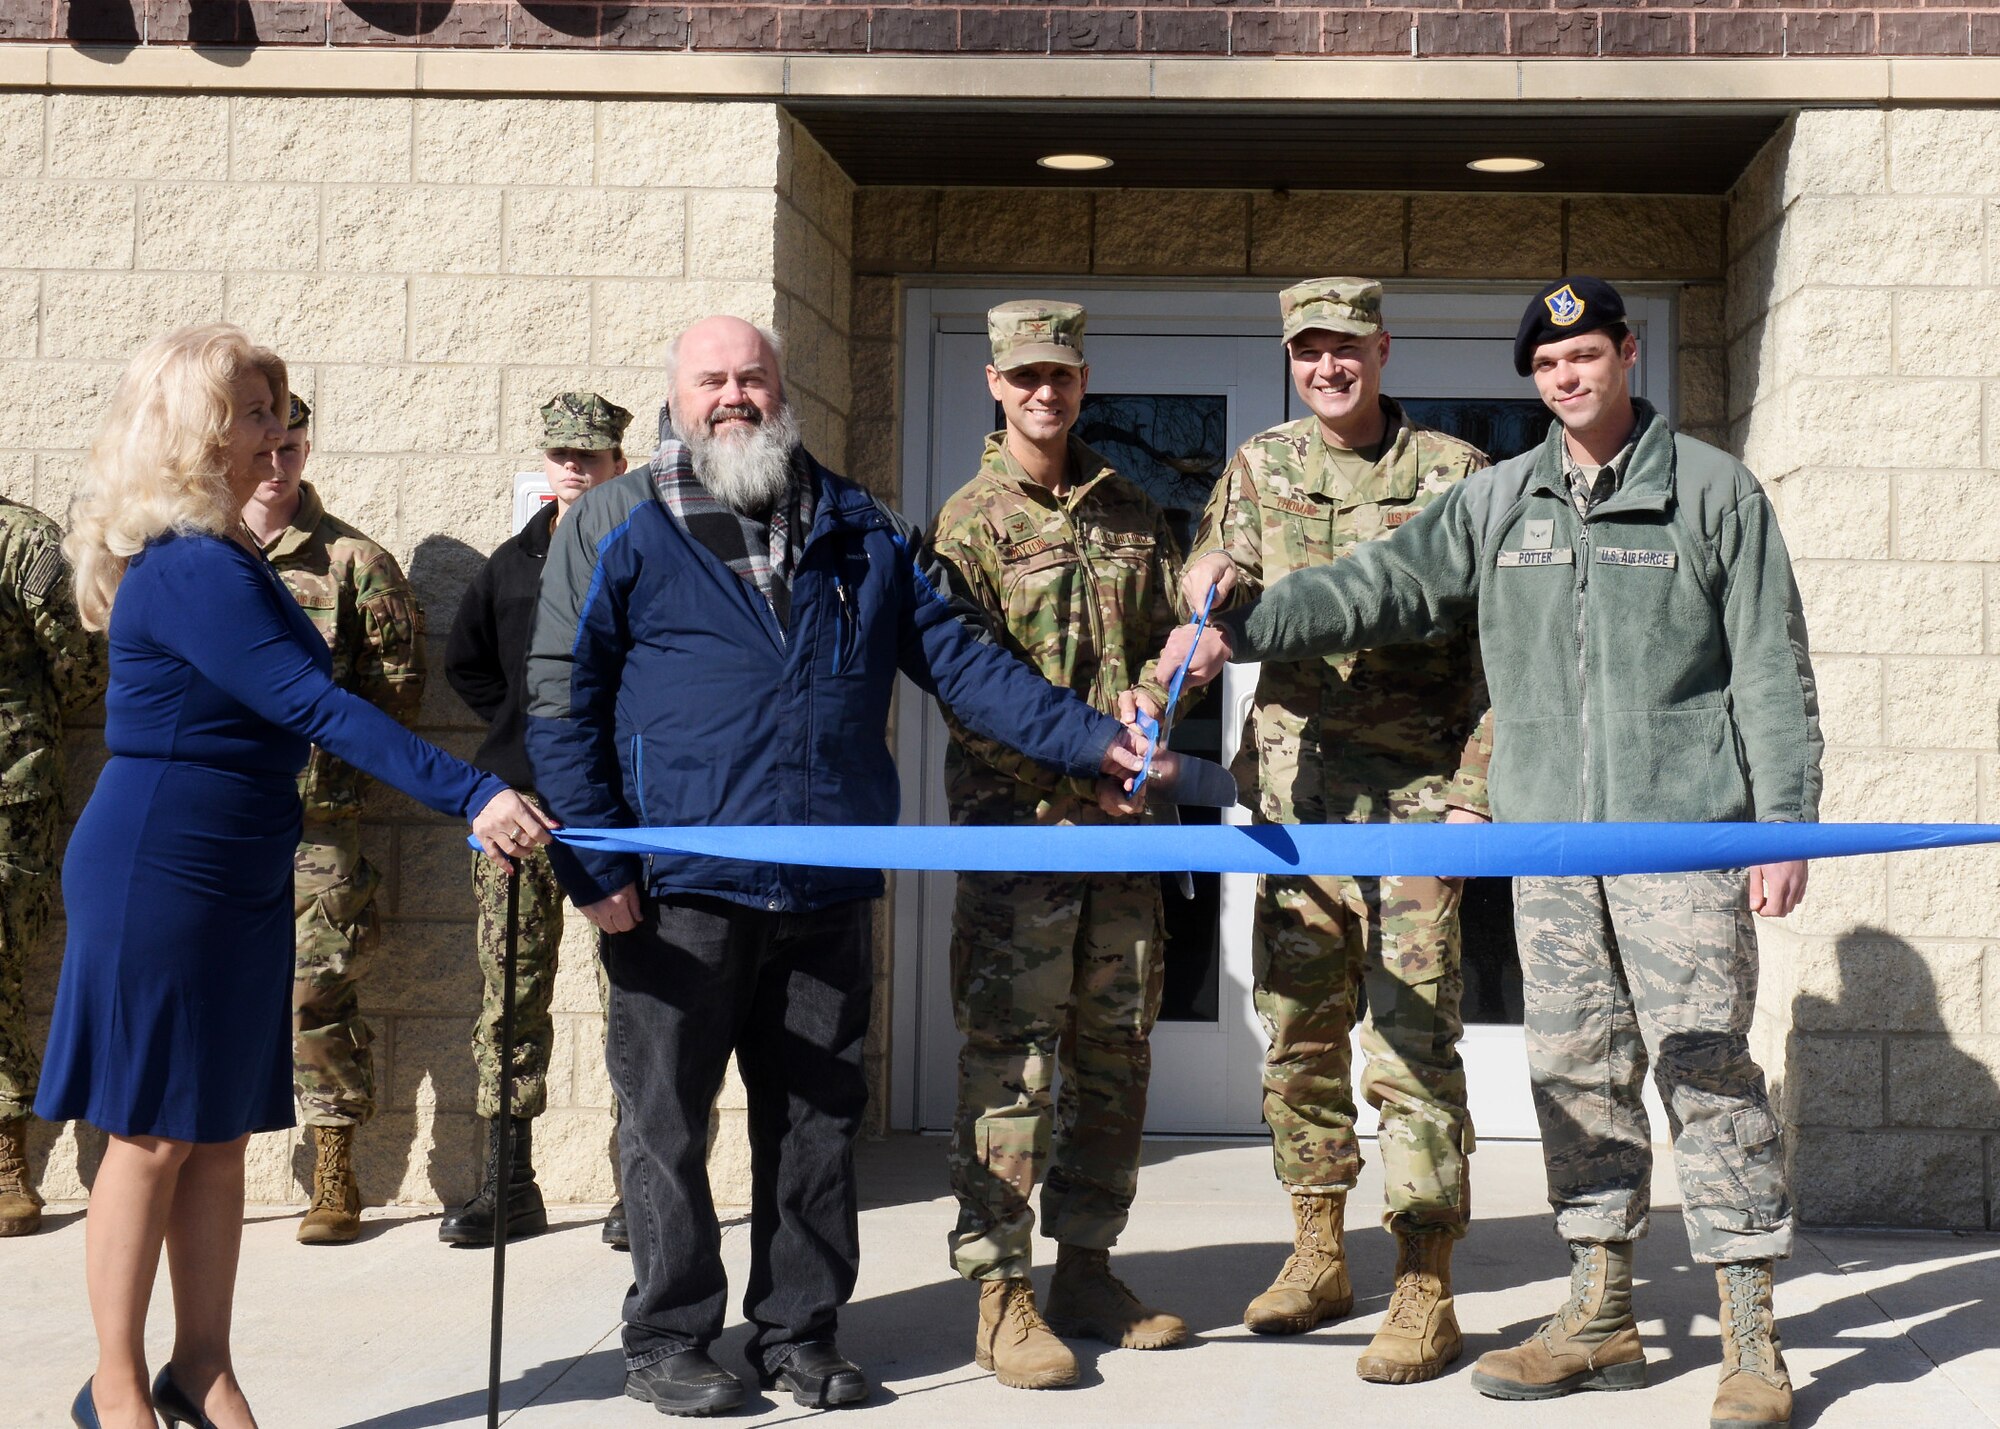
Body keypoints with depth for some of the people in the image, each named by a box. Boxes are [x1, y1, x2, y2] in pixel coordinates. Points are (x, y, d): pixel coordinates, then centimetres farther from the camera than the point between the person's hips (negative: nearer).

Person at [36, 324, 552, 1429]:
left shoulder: (214, 557, 13)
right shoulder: (189, 568, -19)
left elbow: (287, 705, 20)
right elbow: (314, 706, -26)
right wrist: (473, 795, -29)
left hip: (237, 877, 9)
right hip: (162, 872, -9)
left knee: (222, 1130, 10)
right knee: (153, 1133, 0)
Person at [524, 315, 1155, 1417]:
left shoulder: (863, 535, 14)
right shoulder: (618, 528, 3)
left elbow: (962, 662, 11)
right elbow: (563, 703, 1)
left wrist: (1090, 739, -1)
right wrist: (595, 863, -7)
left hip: (830, 888, 4)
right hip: (679, 886, -3)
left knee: (818, 1120, 10)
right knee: (667, 1120, 3)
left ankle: (798, 1332, 23)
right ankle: (667, 1339, 17)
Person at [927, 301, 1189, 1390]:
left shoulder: (1129, 513, 15)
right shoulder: (971, 521, -1)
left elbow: (1172, 634, 18)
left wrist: (1164, 677, -6)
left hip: (1122, 816, 6)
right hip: (1019, 813, -5)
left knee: (1115, 1048, 10)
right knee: (1011, 1055, -7)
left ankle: (1086, 1267, 21)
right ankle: (1001, 1291, -2)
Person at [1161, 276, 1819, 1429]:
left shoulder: (1714, 491, 2)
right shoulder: (1498, 502, 13)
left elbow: (1773, 674, 1)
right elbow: (1386, 584, 7)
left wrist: (1785, 822, -6)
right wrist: (1243, 634, -5)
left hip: (1686, 828, -4)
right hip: (1550, 838, 4)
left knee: (1706, 1069, -6)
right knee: (1578, 1073, 9)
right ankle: (1603, 1319, 19)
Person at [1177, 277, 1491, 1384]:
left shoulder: (1454, 473, 2)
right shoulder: (1261, 467, 11)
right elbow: (1206, 586, 3)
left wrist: (1473, 785, -7)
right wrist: (1219, 585, -22)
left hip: (1413, 795, -4)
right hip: (1294, 790, 4)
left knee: (1412, 1037, -6)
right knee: (1296, 1030, 10)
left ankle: (1424, 1291, -1)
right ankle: (1317, 1255, 23)